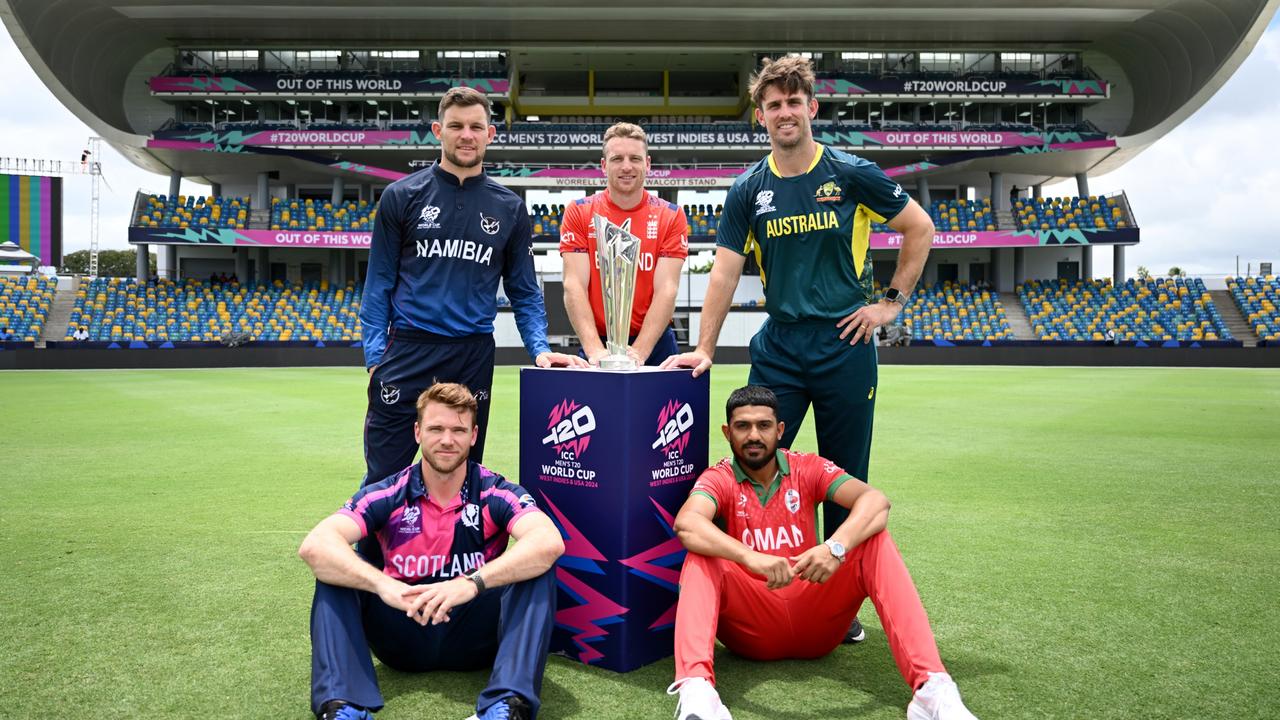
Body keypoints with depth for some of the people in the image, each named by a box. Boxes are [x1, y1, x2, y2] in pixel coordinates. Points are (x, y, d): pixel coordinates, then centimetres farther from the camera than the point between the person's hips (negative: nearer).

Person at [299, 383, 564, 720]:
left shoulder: (495, 494, -8)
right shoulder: (388, 496, -6)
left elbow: (550, 543, -30)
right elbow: (314, 545, -23)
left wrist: (471, 583, -43)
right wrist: (383, 584, -40)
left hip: (474, 638, -1)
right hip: (405, 638, 1)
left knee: (537, 569, -26)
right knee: (334, 568, -19)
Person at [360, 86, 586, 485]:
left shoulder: (509, 208, 8)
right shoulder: (402, 196, 3)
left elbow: (524, 291, 11)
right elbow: (379, 283, 4)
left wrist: (540, 348, -4)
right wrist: (375, 355, -5)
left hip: (474, 358, 2)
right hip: (407, 352, -2)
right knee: (383, 478, 0)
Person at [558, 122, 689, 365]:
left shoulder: (671, 216, -1)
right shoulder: (578, 212, 0)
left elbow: (666, 288, -9)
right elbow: (574, 284, -9)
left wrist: (639, 350, -22)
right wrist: (595, 349, -21)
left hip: (654, 345, 0)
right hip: (597, 345, 0)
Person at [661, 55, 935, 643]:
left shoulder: (851, 174, -1)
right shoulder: (748, 191, 5)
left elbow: (920, 229, 7)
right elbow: (725, 271, 3)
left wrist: (891, 301, 1)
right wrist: (704, 350, -2)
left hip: (845, 346, -1)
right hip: (779, 348, 2)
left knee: (845, 480, 7)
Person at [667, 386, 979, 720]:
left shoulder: (807, 469, 3)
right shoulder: (718, 479, -3)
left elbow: (876, 502, -16)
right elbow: (686, 523, -27)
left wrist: (835, 547, -35)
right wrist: (750, 558, -44)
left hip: (815, 627, 2)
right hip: (752, 629, -1)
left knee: (875, 540, -18)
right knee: (701, 555, -27)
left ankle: (932, 688, -32)